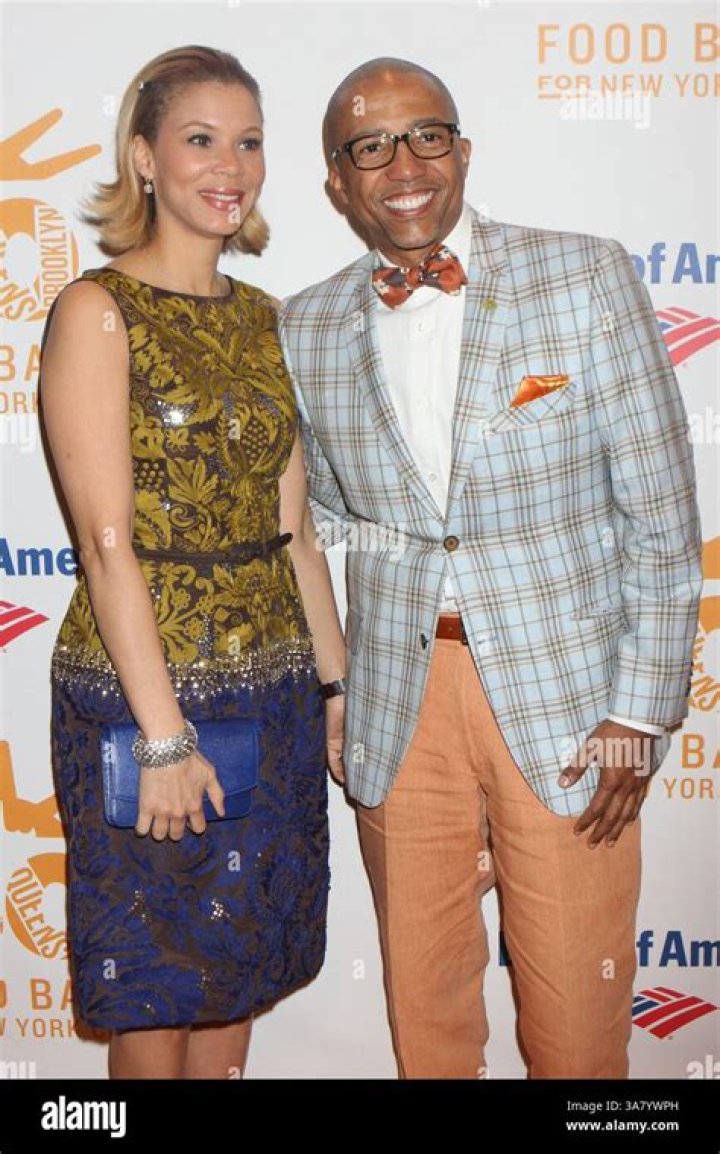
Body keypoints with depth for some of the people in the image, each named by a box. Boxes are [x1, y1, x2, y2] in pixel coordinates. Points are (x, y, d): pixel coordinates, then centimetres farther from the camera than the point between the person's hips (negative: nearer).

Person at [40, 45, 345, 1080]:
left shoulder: (262, 318, 10)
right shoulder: (98, 311, -9)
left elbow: (293, 525, 11)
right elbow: (107, 541, -15)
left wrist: (338, 682, 9)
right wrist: (165, 735, -17)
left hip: (274, 695, 6)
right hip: (145, 685, -6)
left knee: (239, 969, 18)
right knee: (156, 992, 11)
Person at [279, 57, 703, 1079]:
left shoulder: (587, 278, -4)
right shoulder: (306, 330, 3)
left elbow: (660, 513, -4)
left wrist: (640, 712, -7)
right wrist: (323, 698, 5)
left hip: (563, 695, -2)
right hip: (398, 706, 3)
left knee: (576, 1011, 10)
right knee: (423, 1003, 16)